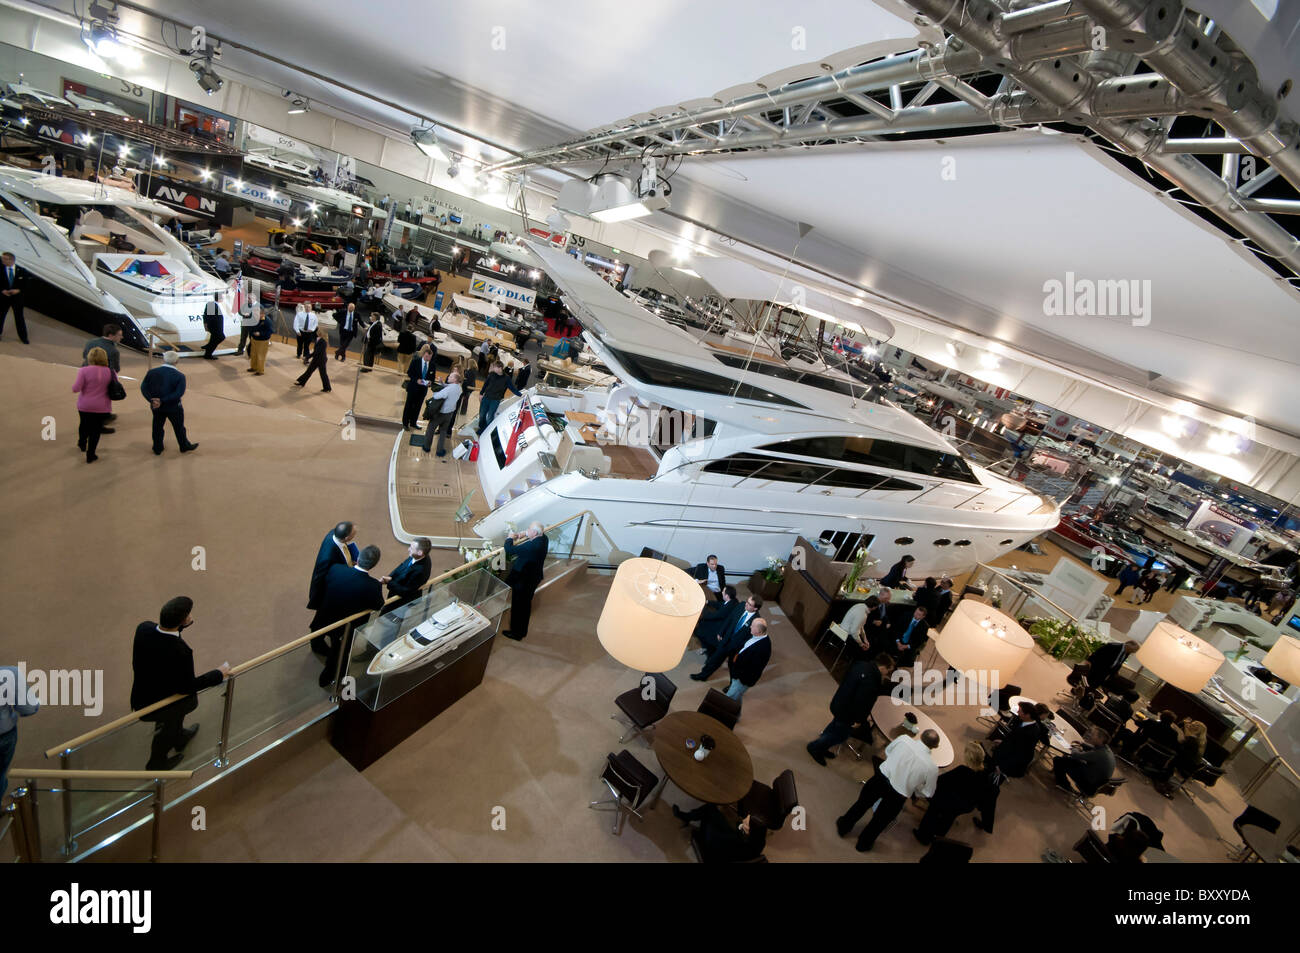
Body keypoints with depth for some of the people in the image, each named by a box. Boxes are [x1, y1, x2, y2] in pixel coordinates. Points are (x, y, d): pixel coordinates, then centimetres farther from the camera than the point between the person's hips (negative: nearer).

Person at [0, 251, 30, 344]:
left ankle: (23, 337, 11)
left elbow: (25, 284, 0)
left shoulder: (22, 271, -2)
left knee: (19, 317, 4)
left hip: (17, 297, -1)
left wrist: (18, 290, -16)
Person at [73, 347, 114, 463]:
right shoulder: (110, 372, -9)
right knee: (96, 430, 10)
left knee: (84, 425, 25)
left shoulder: (84, 371, -15)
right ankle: (90, 455, 14)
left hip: (85, 406, 0)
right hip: (102, 407, 0)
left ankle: (82, 444, 46)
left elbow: (75, 389, -15)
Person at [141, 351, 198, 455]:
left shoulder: (152, 372, -4)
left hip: (156, 407, 4)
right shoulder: (179, 376, -16)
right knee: (179, 427, 14)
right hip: (173, 407, -4)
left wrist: (151, 400, -15)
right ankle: (185, 446, 30)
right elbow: (179, 393, -24)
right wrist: (162, 401, -21)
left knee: (157, 427, 19)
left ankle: (157, 449, 30)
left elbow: (143, 387, -8)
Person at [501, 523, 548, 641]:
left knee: (518, 607, 12)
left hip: (523, 581, -9)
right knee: (526, 605, 26)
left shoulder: (531, 546, -36)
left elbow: (509, 550, -30)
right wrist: (524, 535, -2)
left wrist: (510, 538, -10)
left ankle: (517, 633, 31)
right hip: (534, 577, 9)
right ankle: (523, 631, 45)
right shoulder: (544, 538, -10)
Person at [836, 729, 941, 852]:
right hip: (898, 795, -1)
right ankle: (864, 844, 48)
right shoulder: (932, 768, -14)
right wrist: (914, 793, 21)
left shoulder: (903, 738, -10)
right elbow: (927, 794, 1)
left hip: (881, 777, 1)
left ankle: (843, 826, 48)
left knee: (862, 803, 27)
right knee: (881, 820, 25)